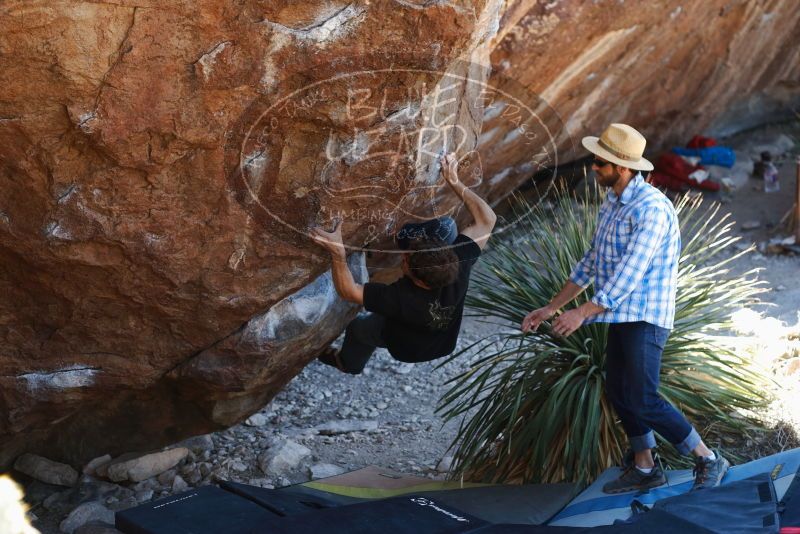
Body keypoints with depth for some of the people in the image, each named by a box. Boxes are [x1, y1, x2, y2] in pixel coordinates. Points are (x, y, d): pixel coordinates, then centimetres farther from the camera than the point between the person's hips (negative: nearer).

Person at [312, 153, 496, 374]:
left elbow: (348, 290, -34)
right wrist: (454, 182, -28)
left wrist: (337, 252, -46)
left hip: (408, 347, -2)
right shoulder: (459, 267, -40)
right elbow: (487, 219, -30)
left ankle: (349, 363, 59)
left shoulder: (400, 298, -47)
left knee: (359, 326, 29)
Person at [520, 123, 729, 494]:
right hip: (621, 316, 9)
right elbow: (591, 263, 16)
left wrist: (583, 313, -25)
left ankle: (708, 461, 4)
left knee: (643, 400, -10)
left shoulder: (651, 209, -19)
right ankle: (644, 467, 27)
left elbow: (630, 273, -24)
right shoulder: (611, 205, 10)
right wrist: (551, 308, 14)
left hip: (645, 318, -9)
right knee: (618, 392, 13)